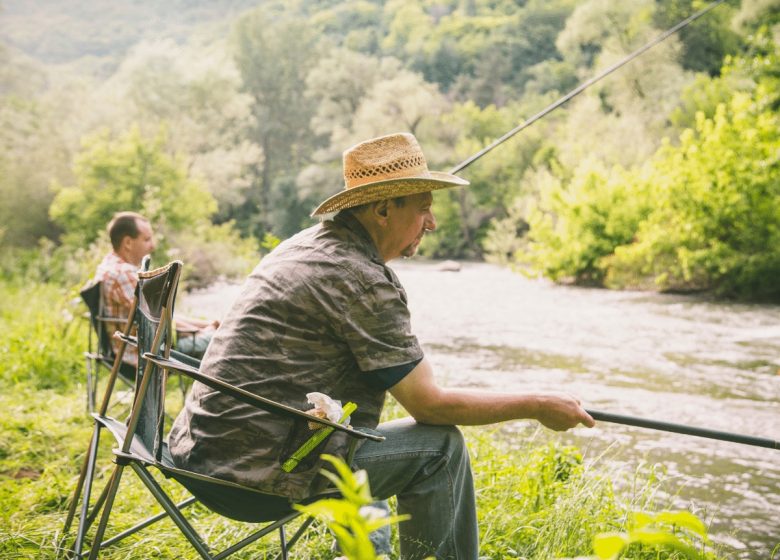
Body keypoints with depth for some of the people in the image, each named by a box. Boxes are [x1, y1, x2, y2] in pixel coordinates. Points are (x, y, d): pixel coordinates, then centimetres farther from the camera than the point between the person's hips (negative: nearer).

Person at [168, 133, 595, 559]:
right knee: (441, 446, -4)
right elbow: (430, 405, -12)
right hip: (257, 474, -10)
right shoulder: (362, 279, -16)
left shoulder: (301, 245, 12)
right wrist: (538, 407, -2)